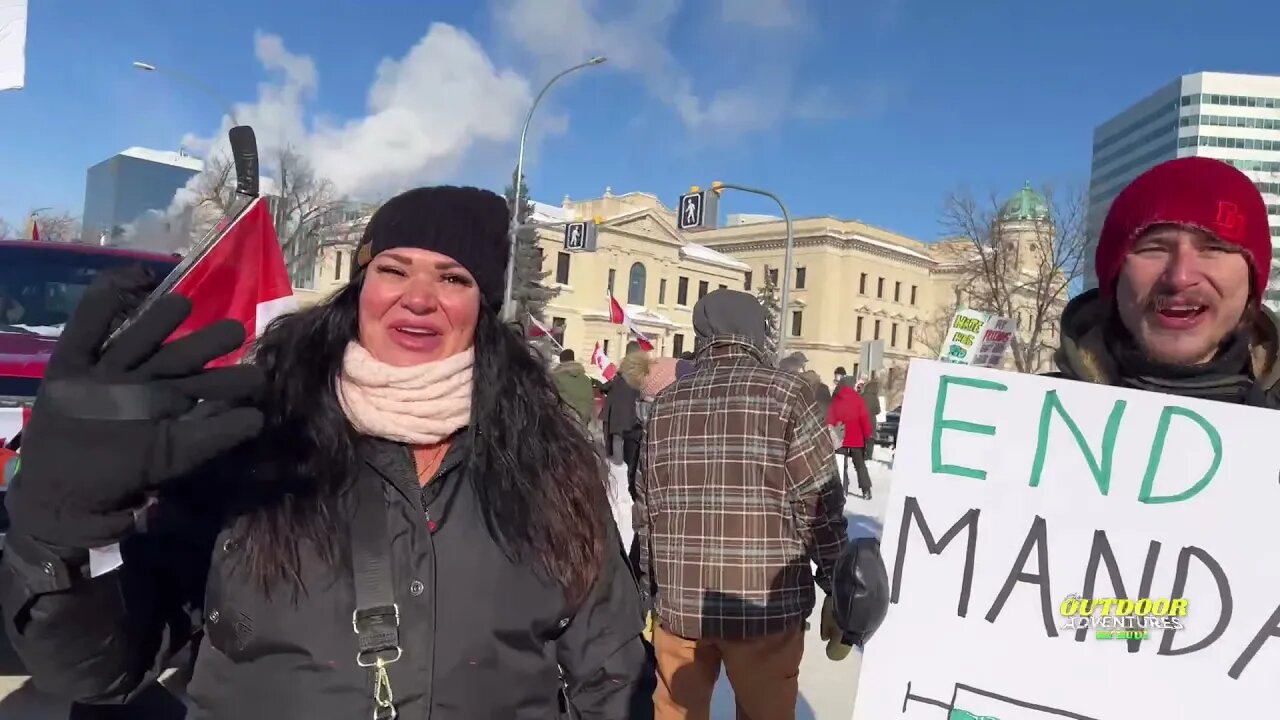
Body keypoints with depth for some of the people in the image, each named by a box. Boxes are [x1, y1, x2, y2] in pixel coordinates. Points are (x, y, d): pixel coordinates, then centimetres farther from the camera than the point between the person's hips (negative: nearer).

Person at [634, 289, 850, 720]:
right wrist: (838, 587, 3)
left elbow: (645, 508, 9)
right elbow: (820, 502, -8)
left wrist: (648, 592, 19)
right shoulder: (785, 393, -5)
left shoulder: (667, 402, 6)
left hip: (679, 601, 3)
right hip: (765, 604, -3)